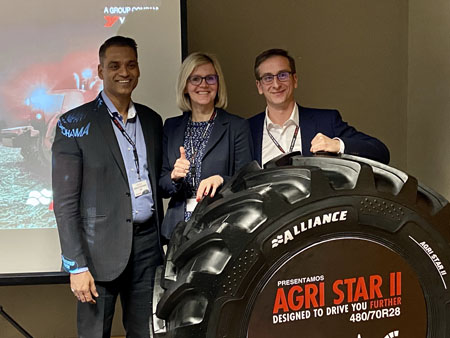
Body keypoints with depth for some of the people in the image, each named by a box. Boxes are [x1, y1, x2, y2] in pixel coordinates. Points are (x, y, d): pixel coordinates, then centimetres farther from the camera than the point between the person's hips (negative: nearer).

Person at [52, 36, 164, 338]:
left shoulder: (152, 120, 10)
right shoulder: (75, 124, -6)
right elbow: (65, 202, -8)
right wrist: (76, 265, -12)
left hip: (148, 245, 5)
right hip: (102, 249, -4)